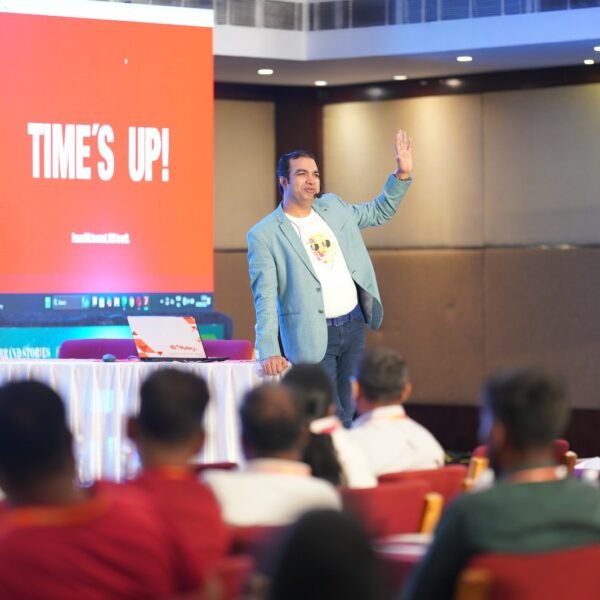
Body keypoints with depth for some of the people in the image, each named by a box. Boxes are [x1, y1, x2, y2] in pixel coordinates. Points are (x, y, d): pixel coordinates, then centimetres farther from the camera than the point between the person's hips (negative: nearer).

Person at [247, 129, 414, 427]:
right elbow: (265, 298, -15)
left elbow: (379, 212, 24)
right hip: (313, 336, -6)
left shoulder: (332, 208, 8)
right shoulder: (264, 235, -10)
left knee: (349, 416, 9)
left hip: (353, 325, 6)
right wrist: (269, 352, -24)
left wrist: (402, 175, 8)